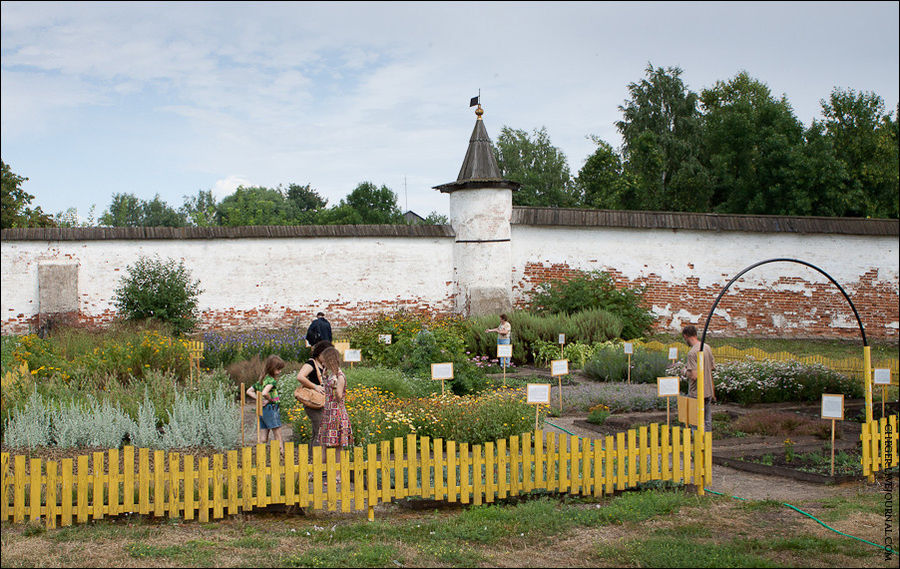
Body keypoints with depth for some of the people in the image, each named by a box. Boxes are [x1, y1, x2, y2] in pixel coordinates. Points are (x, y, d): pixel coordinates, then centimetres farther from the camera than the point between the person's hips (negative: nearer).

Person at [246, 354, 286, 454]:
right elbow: (264, 393, -31)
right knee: (278, 438, 0)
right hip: (271, 409, -8)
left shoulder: (262, 379, 13)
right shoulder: (272, 380, -14)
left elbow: (249, 391, 20)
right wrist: (270, 399, -12)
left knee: (262, 439, 8)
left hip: (262, 410, 8)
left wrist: (259, 399, 9)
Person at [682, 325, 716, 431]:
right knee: (707, 420, 16)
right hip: (708, 391, 8)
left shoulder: (692, 353, -21)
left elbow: (694, 376, -24)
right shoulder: (707, 348, 4)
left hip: (697, 394, -8)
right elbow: (713, 367, 15)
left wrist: (686, 370, -5)